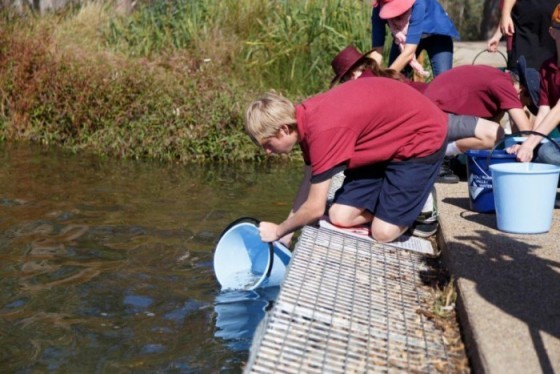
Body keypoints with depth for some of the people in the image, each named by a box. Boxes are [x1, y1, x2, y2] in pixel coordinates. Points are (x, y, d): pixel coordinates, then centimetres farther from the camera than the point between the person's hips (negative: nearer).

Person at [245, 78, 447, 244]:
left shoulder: (323, 130, -33)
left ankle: (418, 209, 13)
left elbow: (315, 208, -27)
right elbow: (309, 181, 8)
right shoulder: (306, 118, -5)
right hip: (388, 140, 9)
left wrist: (278, 231, -10)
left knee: (383, 232, -14)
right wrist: (286, 232, 9)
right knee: (340, 216, -2)